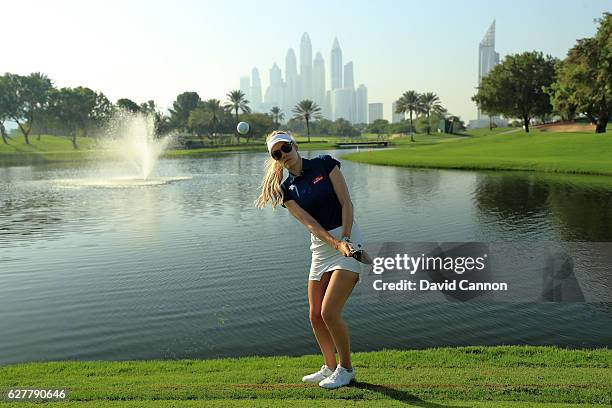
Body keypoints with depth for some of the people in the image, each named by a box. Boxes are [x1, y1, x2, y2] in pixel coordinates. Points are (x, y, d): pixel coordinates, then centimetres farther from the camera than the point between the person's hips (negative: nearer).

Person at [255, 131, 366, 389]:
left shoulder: (325, 164, -3)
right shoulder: (286, 190, 5)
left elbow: (346, 203, -8)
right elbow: (309, 222, -8)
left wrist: (345, 239, -19)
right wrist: (336, 244, -23)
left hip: (348, 241, -5)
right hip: (321, 248, 5)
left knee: (329, 312, -12)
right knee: (316, 316, 7)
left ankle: (346, 369, 11)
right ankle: (330, 368, 30)